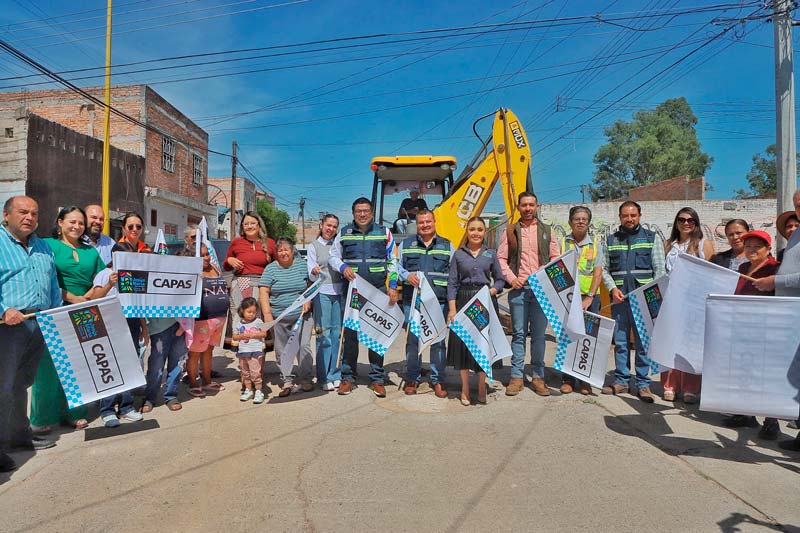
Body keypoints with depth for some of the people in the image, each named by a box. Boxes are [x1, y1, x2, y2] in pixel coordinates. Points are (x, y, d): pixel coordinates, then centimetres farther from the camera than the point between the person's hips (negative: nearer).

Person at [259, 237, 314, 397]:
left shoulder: (302, 264, 5)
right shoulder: (271, 269, 3)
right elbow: (263, 292, -2)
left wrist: (308, 300, -5)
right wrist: (267, 314, -11)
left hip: (301, 316, -1)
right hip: (278, 317, 1)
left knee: (304, 346, -4)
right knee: (282, 350, 6)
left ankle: (305, 379, 10)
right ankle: (288, 381, 17)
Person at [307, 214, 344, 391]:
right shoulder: (314, 246, 6)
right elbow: (311, 276, 1)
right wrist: (314, 271, -20)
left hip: (339, 291, 3)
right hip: (322, 292, -3)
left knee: (338, 333, 4)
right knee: (323, 335, -3)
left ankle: (335, 374, 14)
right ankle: (324, 377, 5)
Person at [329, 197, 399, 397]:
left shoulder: (384, 232, 8)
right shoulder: (344, 233, 10)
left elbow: (392, 261, 8)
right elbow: (332, 257, 13)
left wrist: (393, 286, 0)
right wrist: (343, 267, -8)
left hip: (378, 290, 0)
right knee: (350, 333, 2)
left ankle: (377, 379, 14)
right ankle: (348, 377, 15)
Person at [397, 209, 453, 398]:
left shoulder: (447, 246, 13)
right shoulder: (406, 244, 12)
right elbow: (396, 265, 12)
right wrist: (406, 275, -8)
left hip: (439, 300, 0)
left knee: (438, 340, 1)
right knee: (413, 339, 5)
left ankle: (438, 380, 13)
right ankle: (412, 379, 18)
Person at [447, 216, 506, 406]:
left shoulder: (491, 254, 7)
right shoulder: (458, 254, 4)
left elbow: (500, 280, 11)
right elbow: (452, 283, 1)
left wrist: (492, 291, -10)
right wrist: (452, 309, -7)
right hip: (464, 301, 0)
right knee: (462, 341, 3)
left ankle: (481, 386, 22)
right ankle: (465, 388, 19)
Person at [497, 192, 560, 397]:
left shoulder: (547, 231, 11)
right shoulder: (510, 231, 8)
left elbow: (556, 258, 10)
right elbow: (501, 258, 6)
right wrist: (511, 278, -7)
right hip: (518, 288, -1)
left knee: (539, 334, 5)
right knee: (518, 333, 3)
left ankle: (538, 377, 14)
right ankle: (516, 376, 10)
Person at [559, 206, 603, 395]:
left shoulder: (595, 244, 10)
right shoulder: (563, 243, 9)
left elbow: (598, 273, 2)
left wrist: (590, 297, -8)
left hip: (589, 297, 1)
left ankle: (585, 380, 12)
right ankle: (567, 379, 10)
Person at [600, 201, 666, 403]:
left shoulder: (652, 238, 8)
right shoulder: (611, 240, 13)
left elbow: (660, 270, 3)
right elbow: (604, 269, 12)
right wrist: (613, 289, -4)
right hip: (619, 299, 2)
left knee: (643, 342, 0)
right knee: (620, 342, 7)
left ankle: (643, 384, 9)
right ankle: (621, 381, 16)